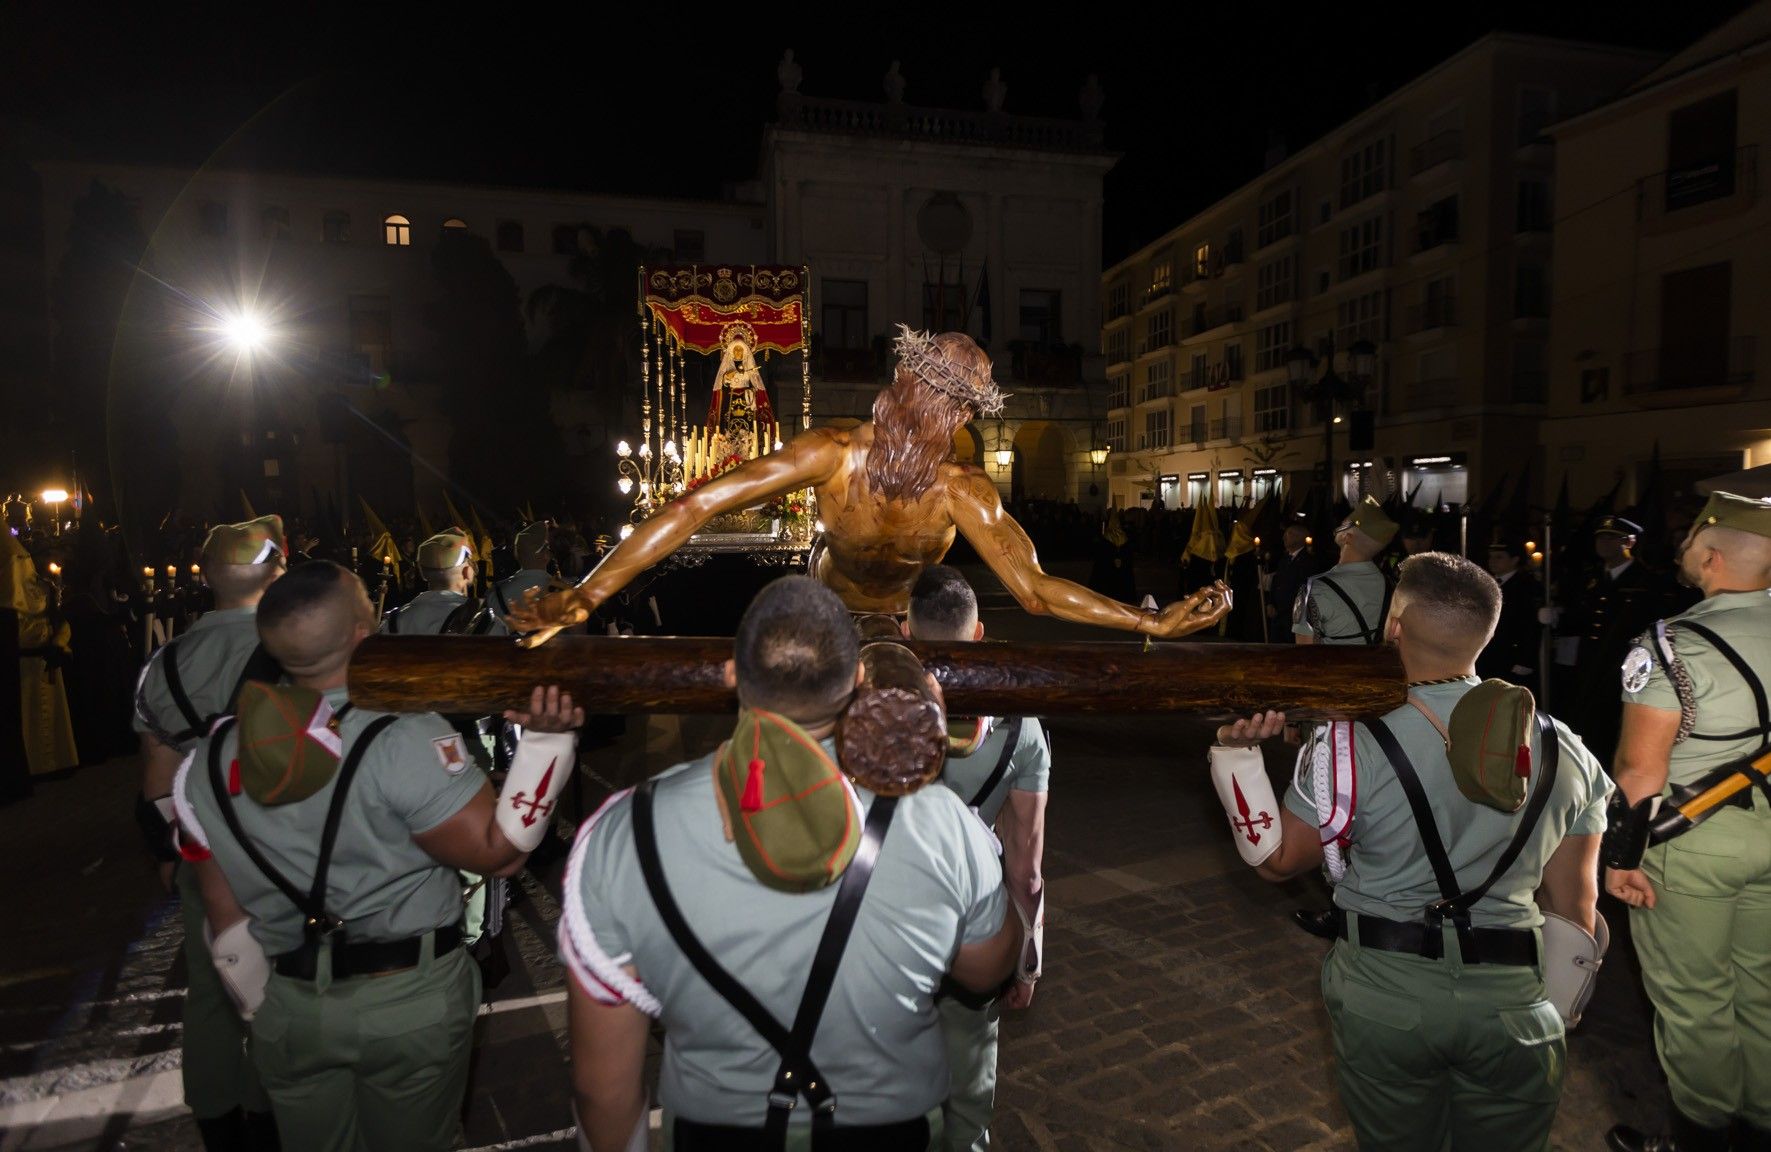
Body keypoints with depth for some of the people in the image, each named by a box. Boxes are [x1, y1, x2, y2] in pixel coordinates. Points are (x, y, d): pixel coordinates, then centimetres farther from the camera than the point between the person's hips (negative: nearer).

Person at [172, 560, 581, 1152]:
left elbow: (226, 921, 2)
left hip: (290, 1010, 4)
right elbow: (498, 853, -18)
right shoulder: (405, 740, -23)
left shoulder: (208, 762, -4)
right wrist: (546, 738, -26)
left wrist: (266, 1014, 15)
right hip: (410, 1003, -3)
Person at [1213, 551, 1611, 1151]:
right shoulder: (1563, 752, -4)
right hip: (1513, 1004, 3)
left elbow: (1276, 859, -6)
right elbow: (1574, 906, 2)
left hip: (1386, 998, -2)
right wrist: (1561, 1007, 16)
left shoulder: (1353, 747, -17)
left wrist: (1236, 753, -5)